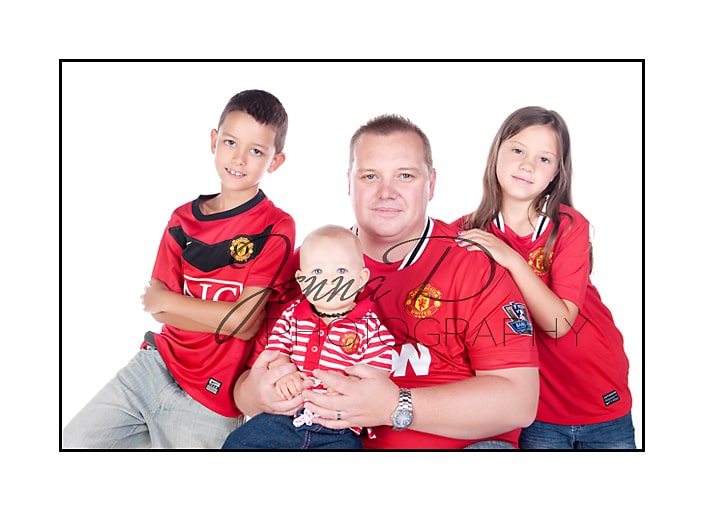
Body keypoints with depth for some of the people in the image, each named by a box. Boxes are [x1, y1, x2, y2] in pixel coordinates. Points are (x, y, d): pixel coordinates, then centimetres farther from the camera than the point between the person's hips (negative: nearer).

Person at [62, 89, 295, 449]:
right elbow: (154, 302, -1)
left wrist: (164, 300, -7)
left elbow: (246, 322, -17)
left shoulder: (275, 229, -11)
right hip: (155, 365, 5)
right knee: (72, 442, 3)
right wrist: (225, 314, -17)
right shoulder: (183, 218, 5)